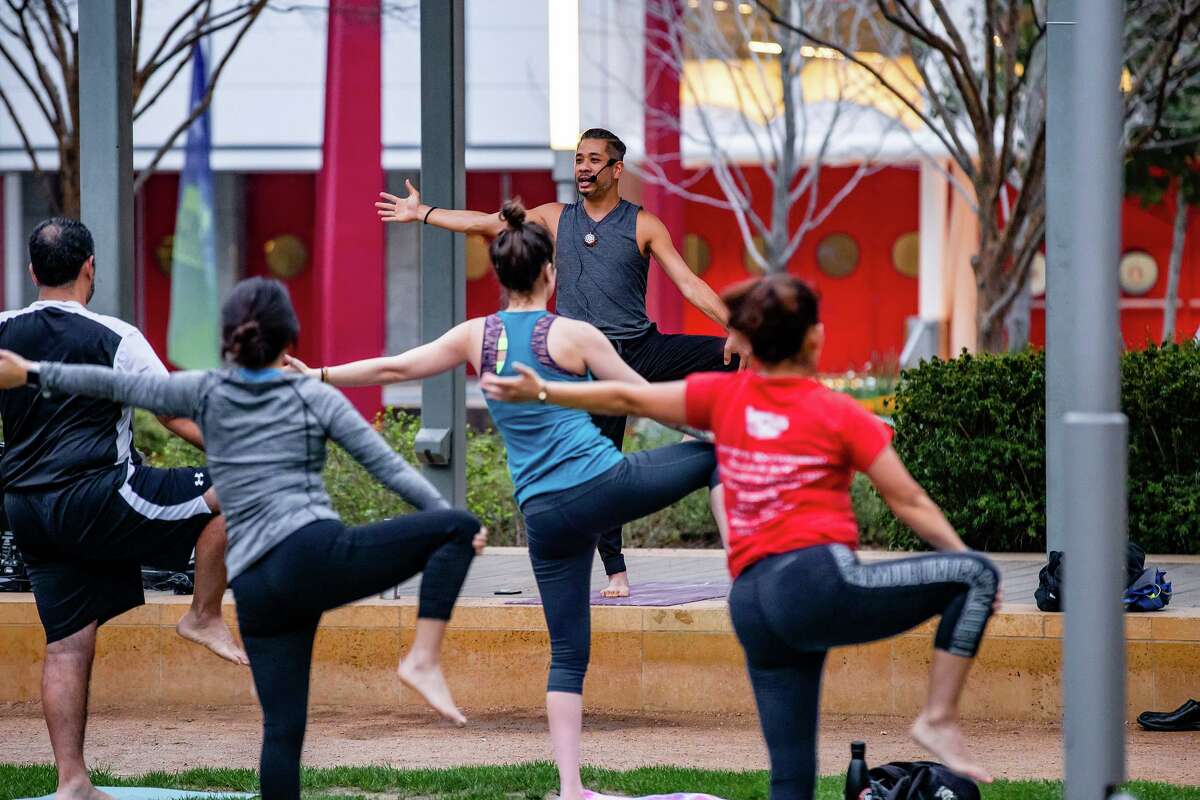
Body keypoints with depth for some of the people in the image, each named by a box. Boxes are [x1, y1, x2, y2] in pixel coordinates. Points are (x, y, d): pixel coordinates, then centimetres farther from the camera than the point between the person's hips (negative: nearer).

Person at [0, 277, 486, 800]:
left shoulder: (206, 394, 13)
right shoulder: (317, 398, 8)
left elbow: (113, 384, 18)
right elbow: (388, 467, 3)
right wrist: (450, 517, 7)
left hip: (256, 590, 4)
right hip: (318, 557, -4)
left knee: (282, 730, 8)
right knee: (456, 528, 2)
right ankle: (423, 659, -12)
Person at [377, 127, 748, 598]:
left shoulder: (643, 225, 1)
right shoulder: (556, 218, 9)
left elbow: (688, 284, -5)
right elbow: (486, 224, 14)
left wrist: (735, 327, -16)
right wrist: (422, 214, 14)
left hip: (642, 350, -1)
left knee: (729, 356, -23)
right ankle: (615, 572, 6)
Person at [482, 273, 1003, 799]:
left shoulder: (723, 396, 12)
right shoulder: (840, 415, 2)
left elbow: (626, 399, 18)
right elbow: (909, 503, 3)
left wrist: (539, 392, 29)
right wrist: (964, 555, 14)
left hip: (752, 605, 6)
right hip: (820, 582, -6)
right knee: (974, 575, -1)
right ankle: (938, 718, -10)